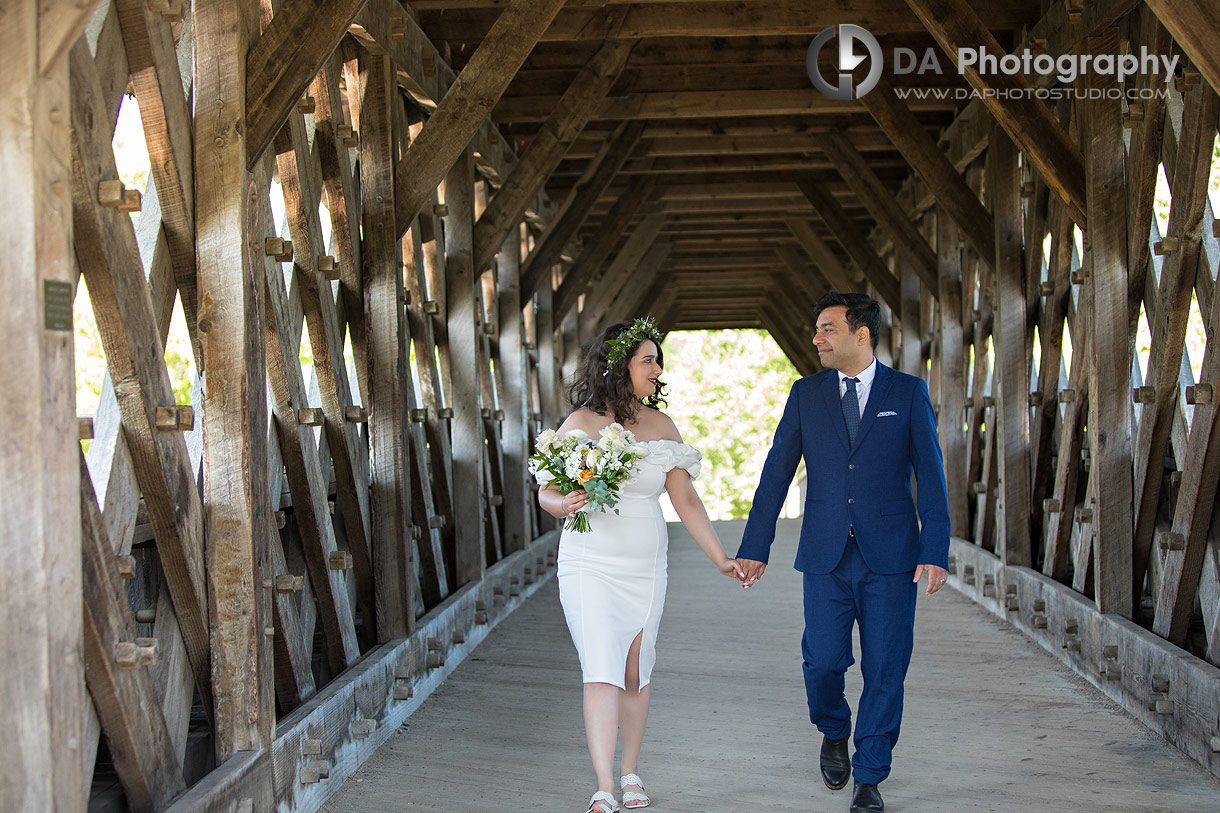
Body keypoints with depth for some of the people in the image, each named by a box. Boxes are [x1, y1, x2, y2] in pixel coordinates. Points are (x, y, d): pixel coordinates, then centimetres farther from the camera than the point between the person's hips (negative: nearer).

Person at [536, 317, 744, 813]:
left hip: (646, 567, 4)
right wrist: (567, 504, -26)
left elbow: (686, 500, 8)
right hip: (591, 564, -4)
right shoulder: (581, 423, -5)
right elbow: (547, 493, -3)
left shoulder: (661, 426, 6)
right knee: (602, 672, -11)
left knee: (635, 674, 10)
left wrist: (720, 558, 5)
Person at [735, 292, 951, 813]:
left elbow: (930, 474, 0)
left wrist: (936, 553, -9)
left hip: (890, 556, -1)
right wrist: (754, 549, 1)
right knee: (823, 662, -2)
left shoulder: (908, 392, 3)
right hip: (825, 556, 1)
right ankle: (834, 733, 31)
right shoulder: (806, 393, 7)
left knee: (885, 671, 2)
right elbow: (776, 472, 6)